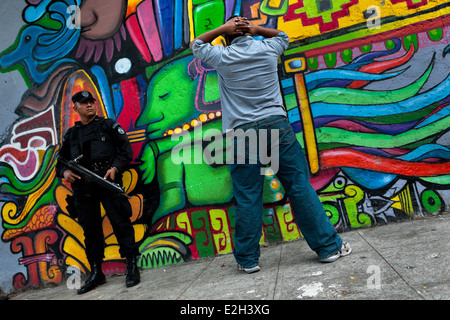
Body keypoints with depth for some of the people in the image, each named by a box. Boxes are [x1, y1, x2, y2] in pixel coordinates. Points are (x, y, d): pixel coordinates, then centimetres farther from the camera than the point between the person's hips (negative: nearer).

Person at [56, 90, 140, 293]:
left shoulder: (107, 125, 10)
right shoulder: (70, 134, 20)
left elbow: (126, 149, 2)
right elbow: (61, 161, 21)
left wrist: (115, 167, -14)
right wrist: (64, 172, -2)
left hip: (107, 180, -4)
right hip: (82, 186, 4)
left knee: (120, 222, -8)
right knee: (90, 228, 8)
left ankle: (132, 266, 0)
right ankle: (96, 273, 18)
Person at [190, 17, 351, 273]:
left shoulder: (223, 57, 4)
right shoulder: (268, 49, 9)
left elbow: (196, 45, 23)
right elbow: (283, 36, 33)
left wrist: (222, 28, 13)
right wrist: (256, 28, 17)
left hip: (242, 132, -1)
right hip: (276, 125, 1)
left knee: (248, 199, 4)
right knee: (300, 186, 4)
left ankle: (248, 259, 14)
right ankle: (329, 247, 12)